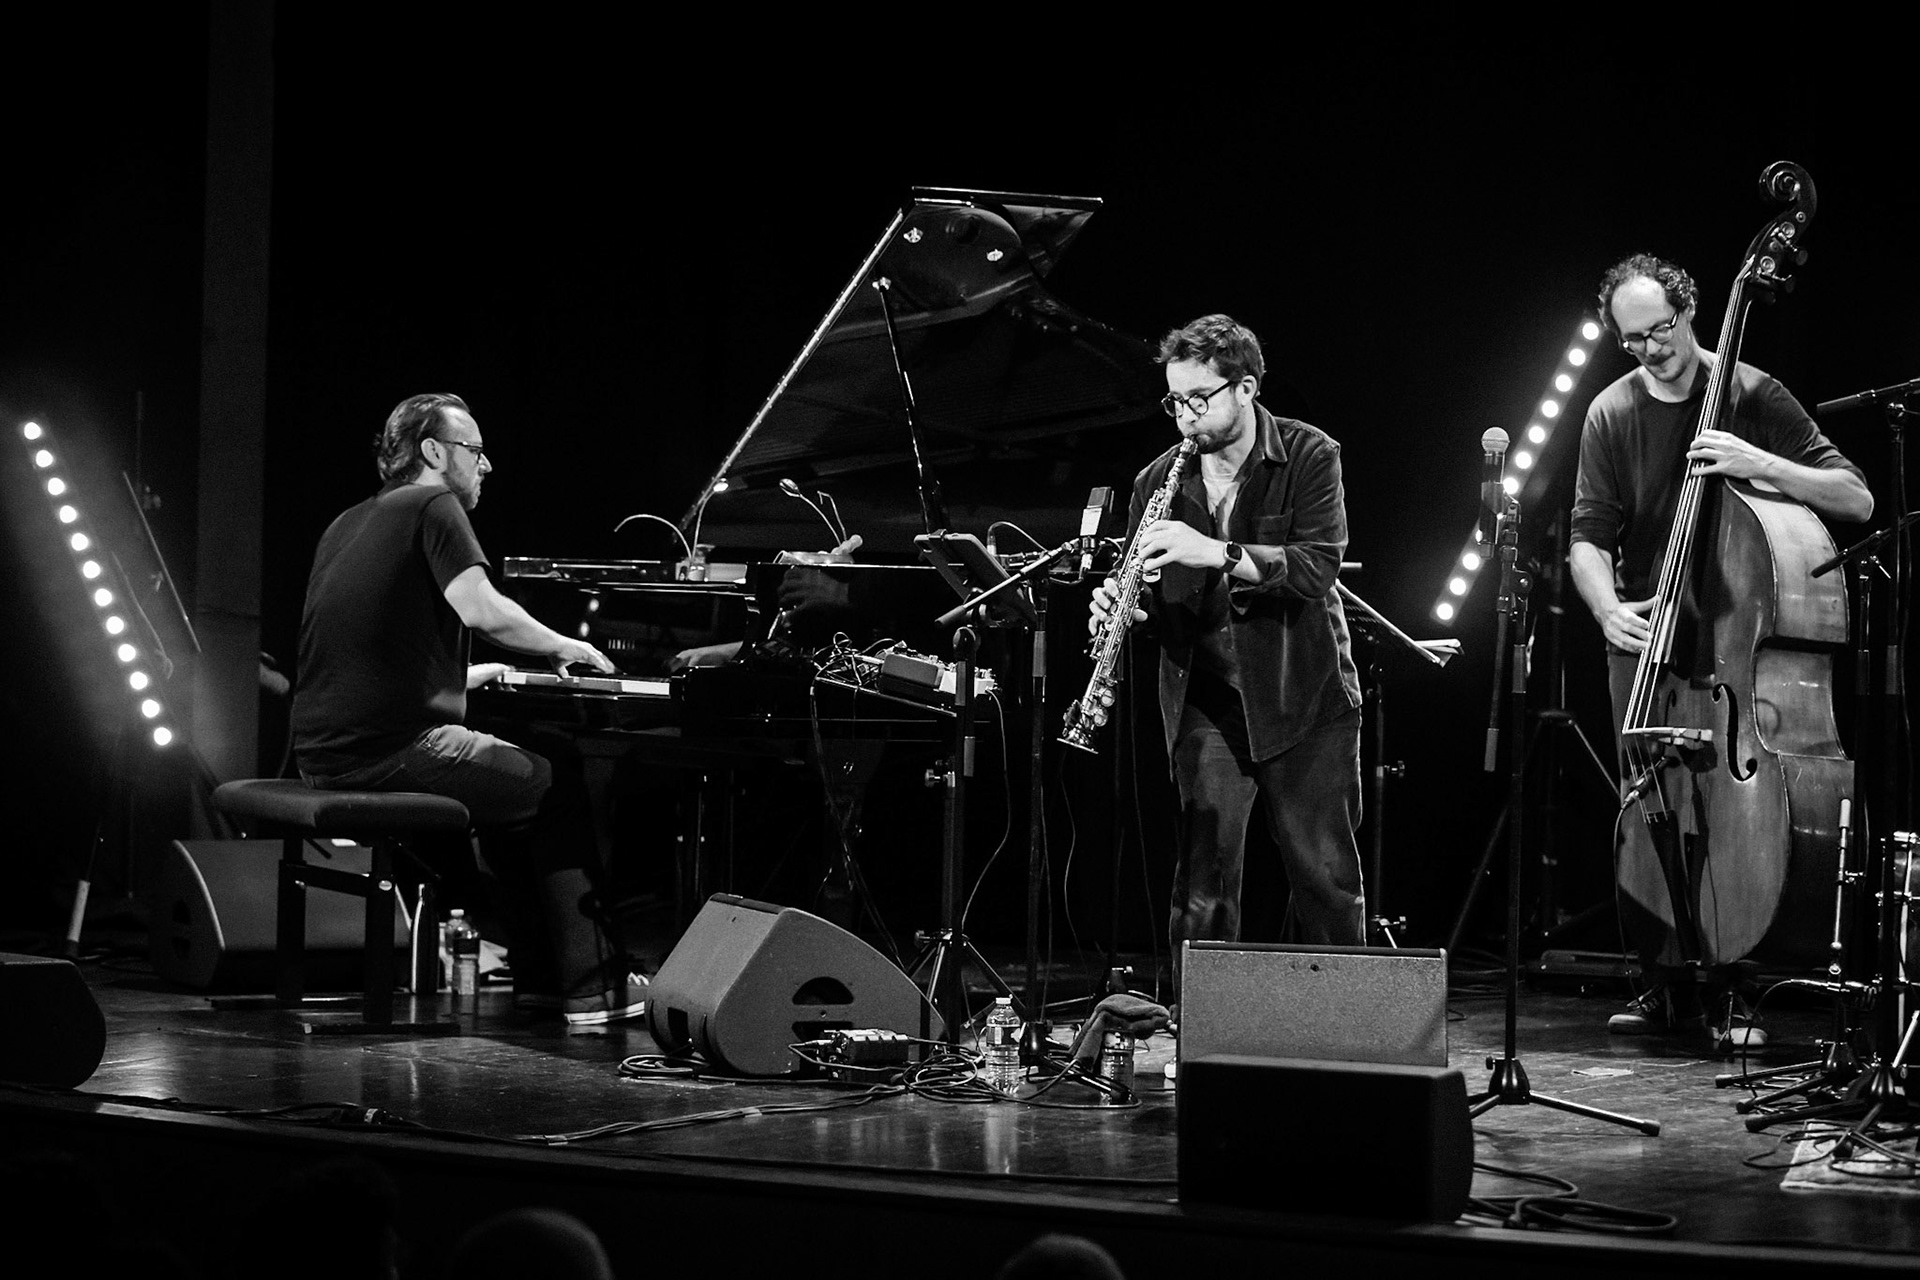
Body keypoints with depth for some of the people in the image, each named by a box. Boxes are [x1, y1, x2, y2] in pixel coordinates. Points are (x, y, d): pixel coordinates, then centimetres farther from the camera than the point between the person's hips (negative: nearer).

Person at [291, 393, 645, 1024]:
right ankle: (589, 986, 6)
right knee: (560, 783, 7)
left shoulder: (348, 524, 22)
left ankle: (537, 972, 25)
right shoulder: (433, 506, -4)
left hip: (323, 755, 9)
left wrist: (468, 677, 36)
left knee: (512, 775, 27)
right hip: (393, 751, -9)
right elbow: (482, 610, -19)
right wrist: (561, 645, -2)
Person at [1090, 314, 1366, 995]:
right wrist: (1122, 605, -15)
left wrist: (1217, 553, -30)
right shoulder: (1159, 482, 4)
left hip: (1303, 697, -2)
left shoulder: (1309, 456, -5)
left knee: (1326, 880, 4)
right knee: (1204, 884, -5)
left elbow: (1318, 565, -19)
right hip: (1206, 704, 2)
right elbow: (1154, 600, 9)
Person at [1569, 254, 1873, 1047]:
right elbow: (1589, 537, -1)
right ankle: (1666, 987, 12)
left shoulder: (1750, 396, -6)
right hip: (1644, 637, 3)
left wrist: (1761, 465, -26)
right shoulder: (1612, 415, 3)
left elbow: (1857, 500, -11)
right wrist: (1607, 608, -22)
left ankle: (1725, 992, -1)